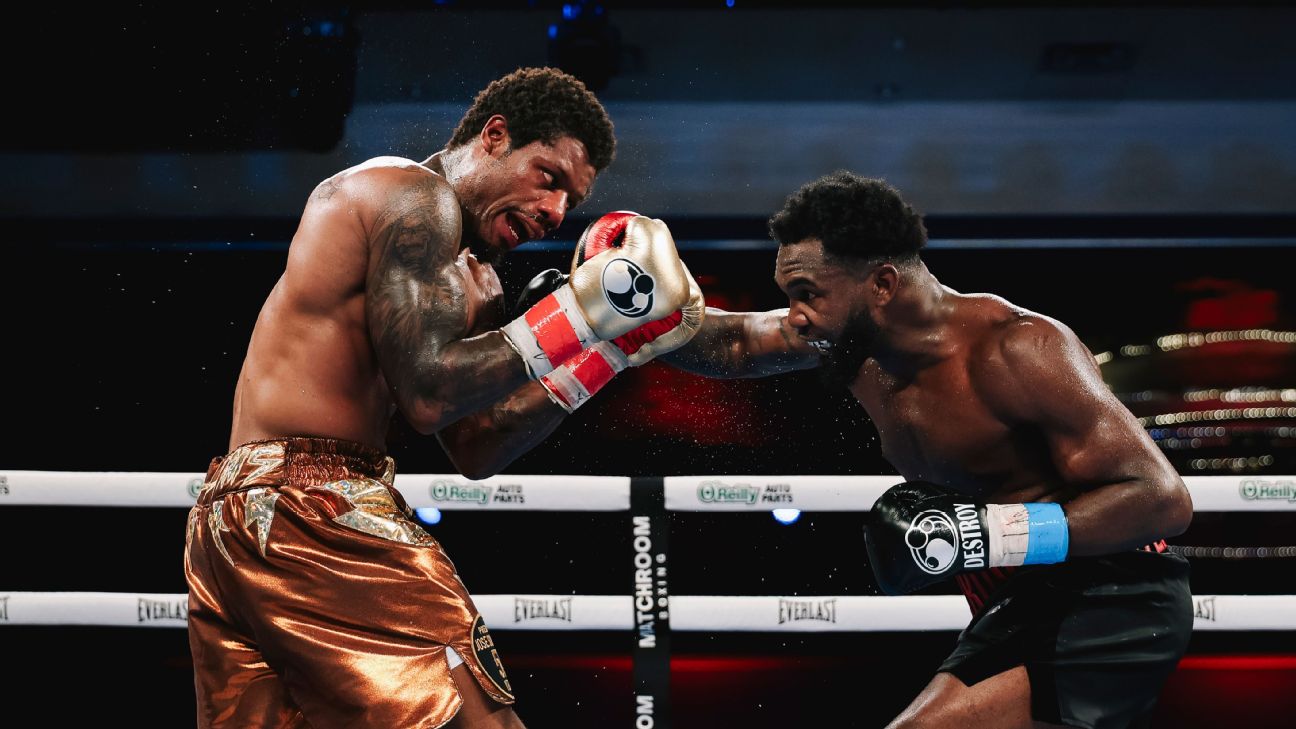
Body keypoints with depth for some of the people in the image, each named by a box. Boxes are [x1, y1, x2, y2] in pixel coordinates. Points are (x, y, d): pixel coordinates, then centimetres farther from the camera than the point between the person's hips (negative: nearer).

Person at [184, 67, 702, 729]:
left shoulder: (474, 282, 24)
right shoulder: (416, 193, -4)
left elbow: (474, 450, 16)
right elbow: (428, 394, -14)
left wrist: (611, 348, 12)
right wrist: (585, 307, -13)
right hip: (315, 507, -10)